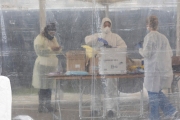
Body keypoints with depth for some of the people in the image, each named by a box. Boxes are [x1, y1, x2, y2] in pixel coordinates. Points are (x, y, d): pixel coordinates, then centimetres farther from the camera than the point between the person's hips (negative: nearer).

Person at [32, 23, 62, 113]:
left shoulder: (53, 38, 15)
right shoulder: (39, 38, -9)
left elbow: (57, 51, 17)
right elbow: (38, 51, -22)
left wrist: (58, 49, -7)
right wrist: (51, 49, -28)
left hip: (52, 65, 7)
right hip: (43, 65, -7)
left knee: (49, 87, 8)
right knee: (43, 87, -6)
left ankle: (48, 105, 15)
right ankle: (41, 106, -1)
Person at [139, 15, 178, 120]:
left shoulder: (149, 37, -11)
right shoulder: (163, 37, 10)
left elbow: (146, 53, -14)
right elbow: (170, 53, 13)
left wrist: (140, 50, 5)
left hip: (154, 70, -7)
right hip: (165, 70, 7)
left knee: (153, 94, 3)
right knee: (158, 92, 20)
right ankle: (171, 111, 9)